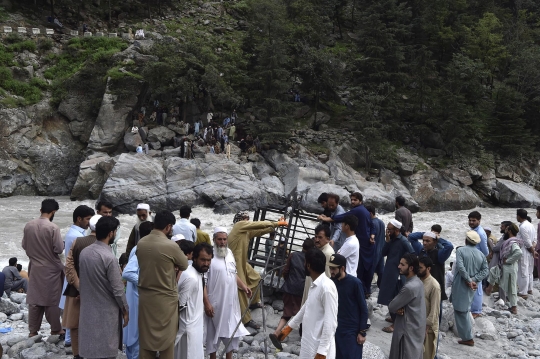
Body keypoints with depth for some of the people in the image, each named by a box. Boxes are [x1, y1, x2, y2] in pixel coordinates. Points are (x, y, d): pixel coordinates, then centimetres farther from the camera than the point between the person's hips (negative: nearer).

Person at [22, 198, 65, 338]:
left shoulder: (29, 225, -3)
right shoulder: (53, 227, -19)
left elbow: (24, 245, 7)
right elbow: (59, 249, -17)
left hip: (34, 267, 5)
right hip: (50, 268, -5)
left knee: (34, 299, 12)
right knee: (52, 300, 6)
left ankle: (33, 330, 19)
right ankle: (55, 329, 16)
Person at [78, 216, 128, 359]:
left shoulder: (84, 252, -1)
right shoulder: (109, 257, -23)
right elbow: (117, 290, -18)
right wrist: (125, 310, -4)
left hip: (88, 310, 7)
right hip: (106, 312, -7)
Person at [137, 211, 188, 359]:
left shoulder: (140, 243, -2)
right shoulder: (171, 245, -18)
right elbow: (184, 265, -3)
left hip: (145, 296, 5)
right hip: (165, 298, -5)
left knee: (146, 335, 15)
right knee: (167, 337, 9)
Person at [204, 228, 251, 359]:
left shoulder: (229, 252, 7)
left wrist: (243, 286, 6)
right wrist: (206, 303, -18)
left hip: (231, 301, 6)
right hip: (215, 302, -6)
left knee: (232, 330, 14)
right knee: (214, 332, 8)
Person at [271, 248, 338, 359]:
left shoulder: (327, 287, -22)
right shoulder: (315, 285, 9)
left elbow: (330, 323, -24)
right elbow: (306, 308, 25)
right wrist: (289, 326, 34)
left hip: (319, 349, -10)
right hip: (309, 345, 10)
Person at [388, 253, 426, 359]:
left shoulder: (410, 287, -26)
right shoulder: (417, 282, 4)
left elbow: (391, 307, -19)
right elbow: (402, 302, 11)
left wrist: (397, 309, 1)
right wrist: (399, 309, -9)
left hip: (409, 330, -9)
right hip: (415, 327, 9)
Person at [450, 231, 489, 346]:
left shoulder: (460, 250, -9)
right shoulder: (481, 254, 7)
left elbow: (460, 266, -22)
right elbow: (485, 271, -1)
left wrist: (469, 280, -16)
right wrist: (473, 280, -8)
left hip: (461, 285, -6)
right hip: (472, 287, 6)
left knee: (461, 311, -1)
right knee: (465, 310, 22)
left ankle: (468, 338, 0)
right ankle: (467, 336, 31)